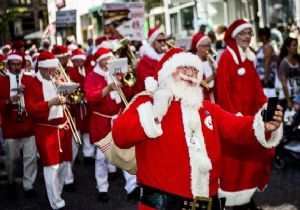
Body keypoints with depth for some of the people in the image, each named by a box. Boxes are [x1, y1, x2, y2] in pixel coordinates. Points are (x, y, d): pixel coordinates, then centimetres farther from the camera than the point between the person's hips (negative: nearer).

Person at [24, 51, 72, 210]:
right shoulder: (32, 85, -8)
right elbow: (31, 109, -18)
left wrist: (67, 99, -8)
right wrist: (51, 102, -29)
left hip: (63, 127, 6)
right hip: (46, 130, -6)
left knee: (63, 163, 14)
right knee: (51, 165, -9)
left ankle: (56, 194, 32)